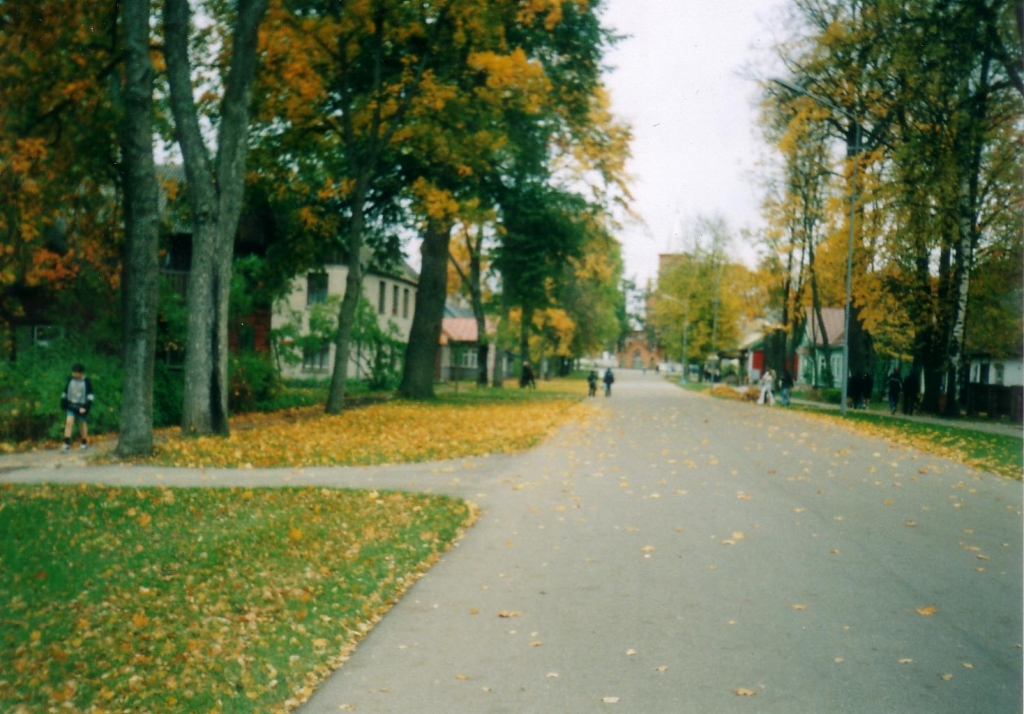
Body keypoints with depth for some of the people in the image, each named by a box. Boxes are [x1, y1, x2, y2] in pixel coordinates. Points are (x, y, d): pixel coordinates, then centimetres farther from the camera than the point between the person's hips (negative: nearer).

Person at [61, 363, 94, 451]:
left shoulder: (86, 382, -7)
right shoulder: (70, 380, 3)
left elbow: (90, 396, -8)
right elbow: (65, 393, 13)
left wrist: (85, 407, -15)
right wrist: (63, 405, 12)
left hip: (81, 406, -2)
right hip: (71, 405, 2)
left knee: (83, 424, 9)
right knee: (69, 422, -12)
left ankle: (84, 443, 23)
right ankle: (67, 443, -12)